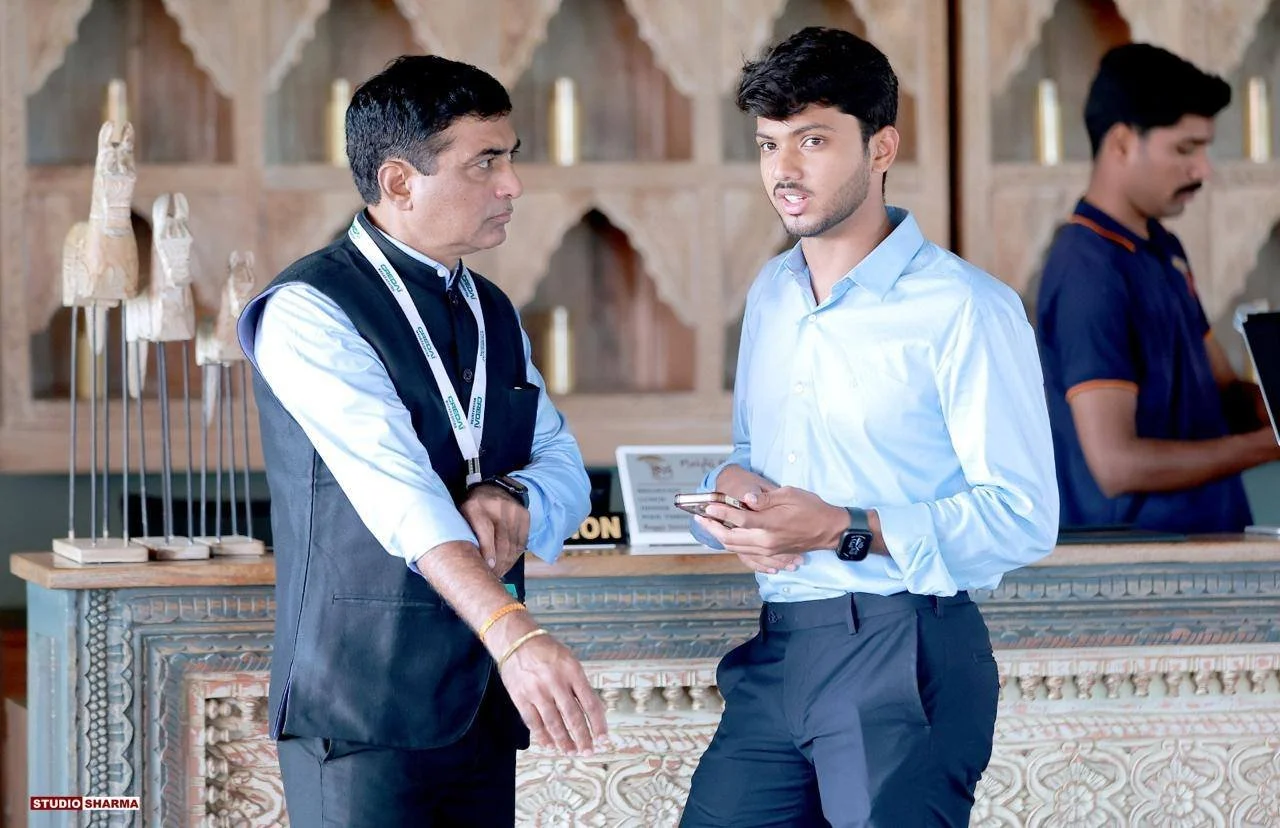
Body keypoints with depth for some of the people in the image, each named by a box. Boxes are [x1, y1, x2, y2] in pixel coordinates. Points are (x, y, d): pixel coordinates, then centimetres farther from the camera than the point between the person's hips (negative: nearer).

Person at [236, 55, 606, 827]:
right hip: (363, 719, -7)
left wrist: (511, 498, -13)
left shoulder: (492, 313, 16)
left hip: (485, 704, 7)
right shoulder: (309, 313, -10)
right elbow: (394, 485, -24)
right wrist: (513, 633, -37)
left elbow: (566, 471, 12)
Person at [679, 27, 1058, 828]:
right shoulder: (773, 294, 14)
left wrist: (843, 529, -20)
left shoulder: (964, 308, -10)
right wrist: (730, 484, 1)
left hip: (902, 655, -7)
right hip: (780, 646, 7)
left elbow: (1022, 518, -15)